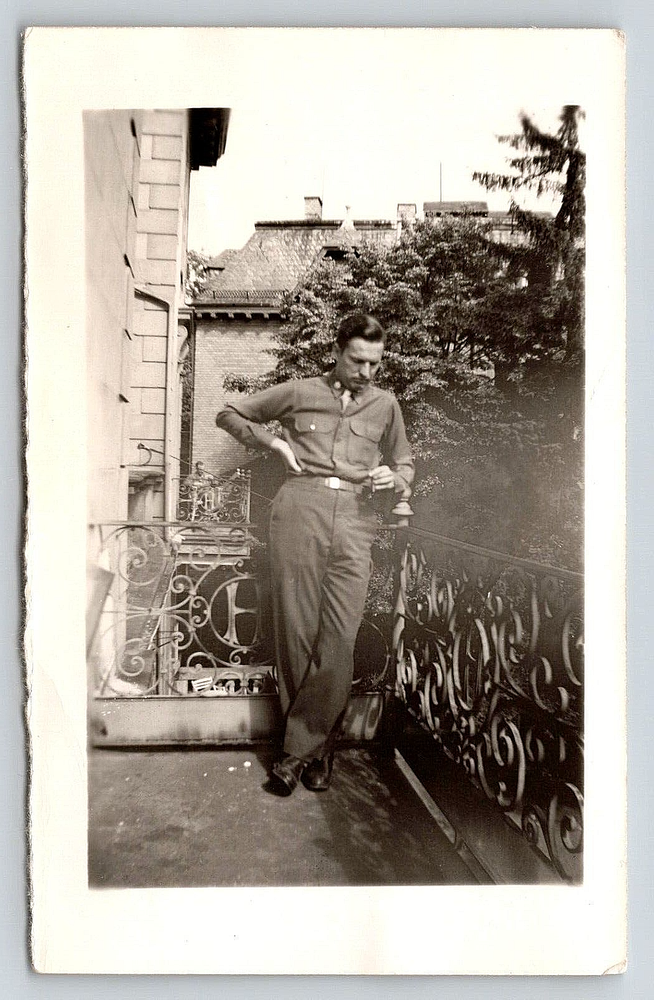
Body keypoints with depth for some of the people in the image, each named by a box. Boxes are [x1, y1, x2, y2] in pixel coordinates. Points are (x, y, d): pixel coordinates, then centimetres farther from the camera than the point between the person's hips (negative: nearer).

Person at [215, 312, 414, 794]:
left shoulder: (385, 404, 18)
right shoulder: (299, 392, 12)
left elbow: (405, 461, 28)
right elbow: (230, 414, 20)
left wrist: (394, 478, 4)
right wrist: (276, 442, 6)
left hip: (355, 520, 1)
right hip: (301, 509, -1)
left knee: (340, 637, -9)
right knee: (296, 629, -1)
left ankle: (301, 749, 5)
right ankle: (319, 748, 13)